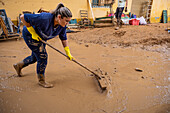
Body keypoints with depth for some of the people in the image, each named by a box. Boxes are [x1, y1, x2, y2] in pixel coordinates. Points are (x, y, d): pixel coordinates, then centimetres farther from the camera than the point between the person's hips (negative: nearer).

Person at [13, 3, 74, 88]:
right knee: (42, 56, -12)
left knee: (35, 57, 20)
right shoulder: (44, 18, -39)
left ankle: (19, 65, 48)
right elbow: (23, 17, -31)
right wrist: (32, 31, -27)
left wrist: (68, 53, -8)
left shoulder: (62, 25, -19)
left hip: (40, 37, 7)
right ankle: (41, 80, 9)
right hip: (29, 35, -7)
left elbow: (63, 39, -5)